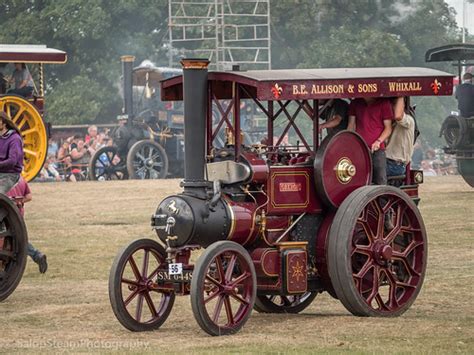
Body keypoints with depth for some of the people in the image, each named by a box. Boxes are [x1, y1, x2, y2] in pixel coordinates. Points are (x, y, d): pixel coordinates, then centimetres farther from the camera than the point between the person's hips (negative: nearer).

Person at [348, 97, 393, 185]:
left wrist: (379, 141, -13)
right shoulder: (355, 104, 13)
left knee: (381, 183, -7)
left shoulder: (383, 103, 4)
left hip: (377, 150, -2)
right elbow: (351, 126, 16)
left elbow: (388, 128, 3)